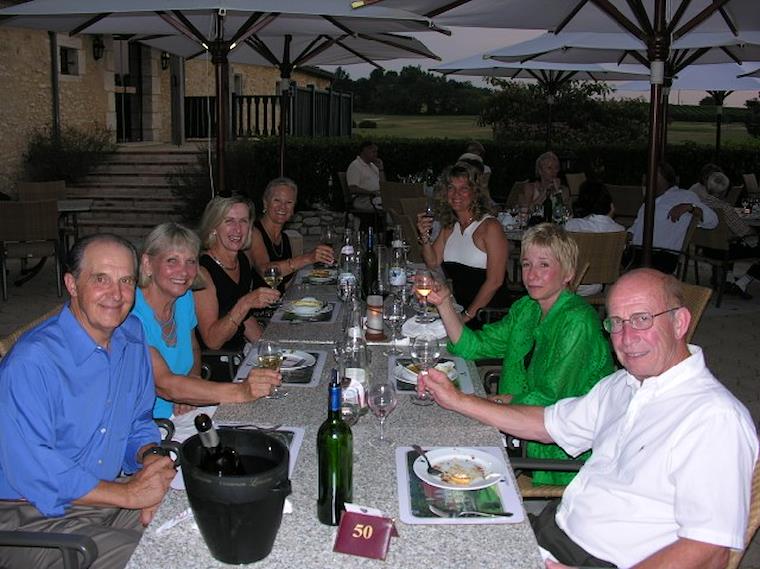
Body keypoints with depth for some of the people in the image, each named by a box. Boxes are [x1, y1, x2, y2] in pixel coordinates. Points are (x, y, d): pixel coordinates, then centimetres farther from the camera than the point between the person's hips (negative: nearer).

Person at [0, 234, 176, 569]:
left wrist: (151, 460, -9)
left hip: (110, 493, 7)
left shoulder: (132, 335, 3)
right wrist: (127, 493, -21)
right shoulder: (31, 362, -22)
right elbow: (29, 469, -24)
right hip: (32, 514, -7)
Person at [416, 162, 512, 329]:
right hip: (458, 307, 6)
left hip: (491, 314, -6)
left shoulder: (490, 226, -11)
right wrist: (425, 237, -5)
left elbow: (494, 281, -15)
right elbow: (433, 262, 12)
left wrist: (468, 315, -16)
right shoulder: (449, 226, 12)